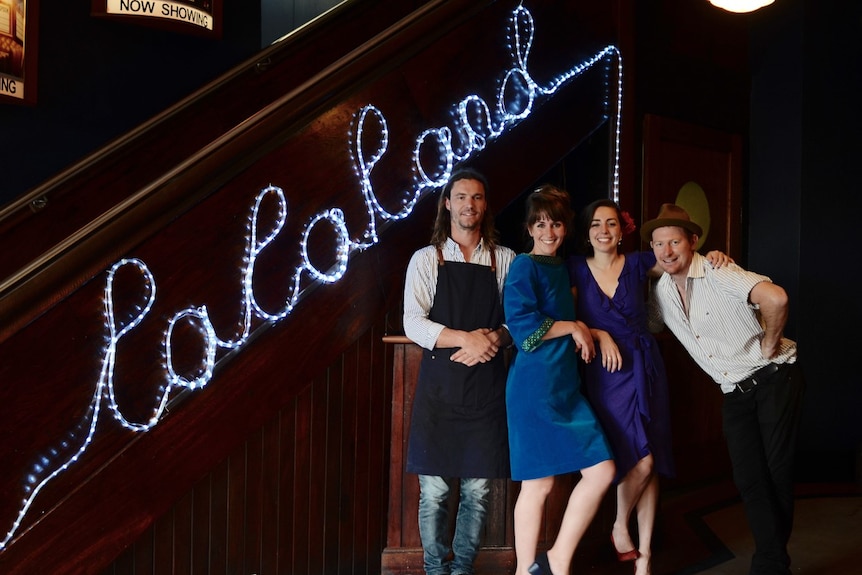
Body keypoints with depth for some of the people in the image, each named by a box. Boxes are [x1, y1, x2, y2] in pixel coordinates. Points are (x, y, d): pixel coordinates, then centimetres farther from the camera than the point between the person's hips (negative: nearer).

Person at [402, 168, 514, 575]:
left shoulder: (505, 260, 9)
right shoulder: (426, 259, 4)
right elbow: (413, 325, -5)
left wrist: (494, 339, -14)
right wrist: (468, 338, -16)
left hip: (487, 384, 1)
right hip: (439, 384, -1)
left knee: (477, 489, 5)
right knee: (434, 489, 1)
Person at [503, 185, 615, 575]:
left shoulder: (561, 267, 15)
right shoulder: (525, 266, -8)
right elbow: (522, 325, -18)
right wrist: (575, 327, -9)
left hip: (567, 386, 8)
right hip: (536, 387, -8)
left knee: (602, 471, 3)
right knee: (538, 484, -1)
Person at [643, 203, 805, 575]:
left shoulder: (718, 274, -20)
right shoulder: (662, 292, 3)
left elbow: (775, 298, -34)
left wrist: (768, 347, -20)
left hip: (774, 378, -6)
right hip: (734, 392, 6)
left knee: (778, 470, 1)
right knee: (748, 479, 4)